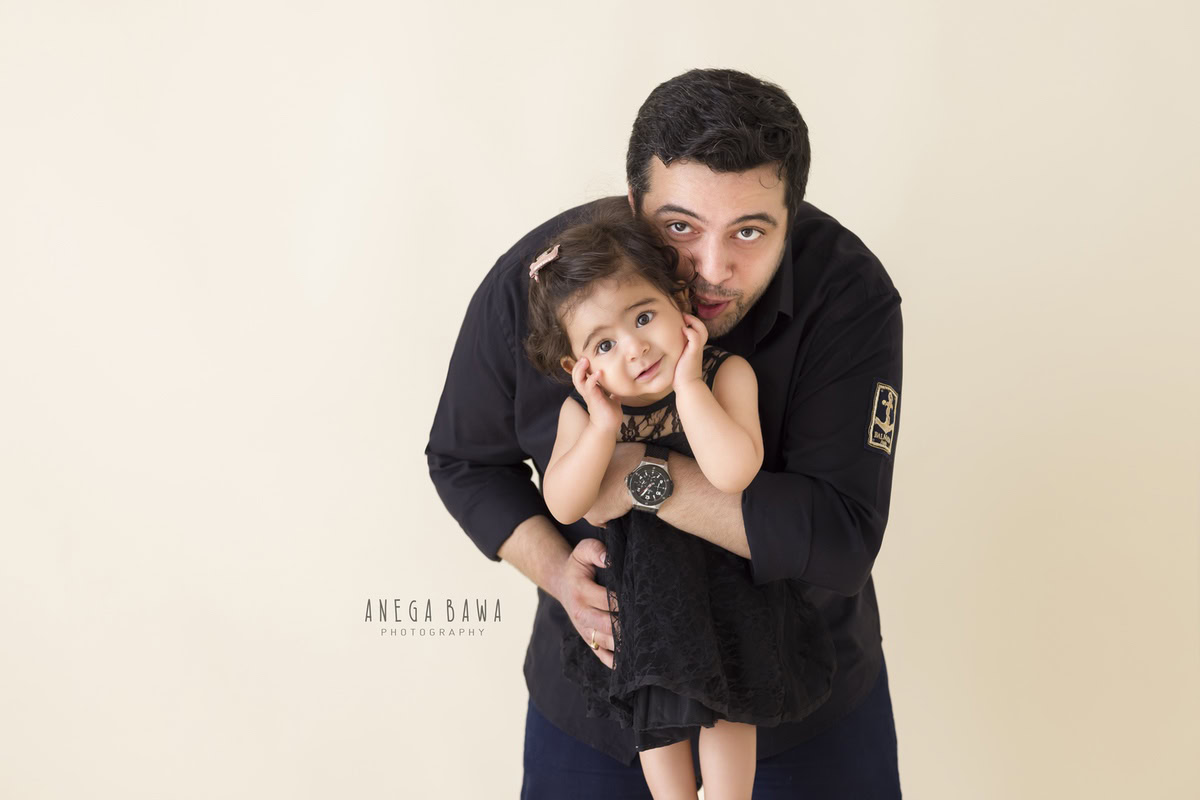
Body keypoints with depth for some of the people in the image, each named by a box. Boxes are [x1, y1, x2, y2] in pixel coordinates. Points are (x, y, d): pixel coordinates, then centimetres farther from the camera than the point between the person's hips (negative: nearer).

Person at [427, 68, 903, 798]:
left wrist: (646, 478, -34)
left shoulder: (848, 293, -26)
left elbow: (842, 539, -30)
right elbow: (465, 462, -3)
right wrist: (555, 569, -20)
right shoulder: (532, 285, -19)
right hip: (603, 662, 1)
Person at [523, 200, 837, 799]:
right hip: (640, 588, 2)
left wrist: (687, 384, -35)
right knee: (655, 712, 17)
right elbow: (563, 506, -22)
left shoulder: (726, 374, -22)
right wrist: (603, 426, -33)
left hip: (723, 575, -2)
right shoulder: (581, 412, -14)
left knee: (724, 709, 9)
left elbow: (733, 472, -36)